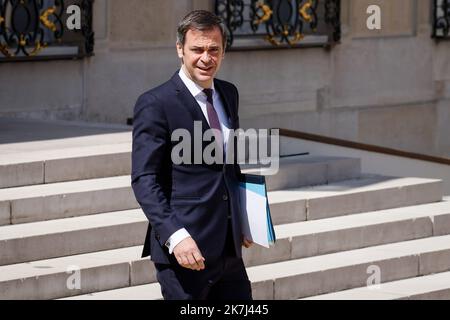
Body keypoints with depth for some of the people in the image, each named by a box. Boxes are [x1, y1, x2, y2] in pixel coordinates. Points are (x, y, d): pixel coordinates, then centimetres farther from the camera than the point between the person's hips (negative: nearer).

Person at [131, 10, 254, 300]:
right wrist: (175, 236, -24)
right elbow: (144, 180, -14)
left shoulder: (228, 94, 13)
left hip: (229, 251, 7)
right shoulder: (156, 104, -10)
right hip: (186, 249, -7)